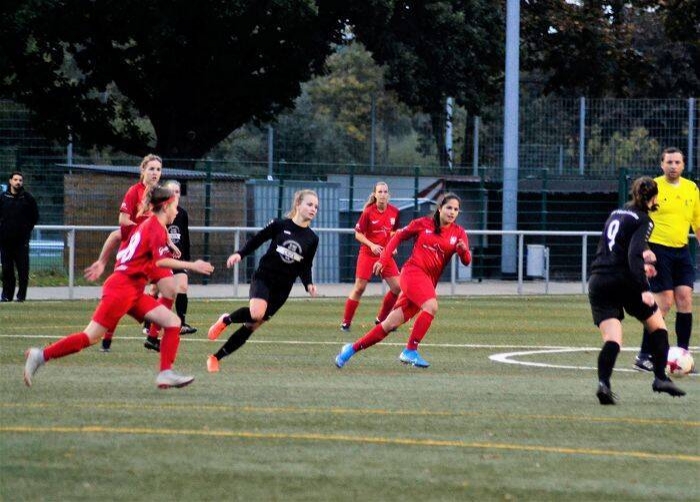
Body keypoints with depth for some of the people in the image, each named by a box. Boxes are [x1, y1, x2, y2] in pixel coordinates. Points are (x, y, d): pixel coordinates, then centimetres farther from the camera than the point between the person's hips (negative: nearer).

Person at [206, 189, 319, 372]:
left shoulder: (312, 239, 4)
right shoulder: (280, 225, -5)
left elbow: (305, 267, 10)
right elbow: (257, 240, 1)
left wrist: (308, 284, -8)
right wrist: (240, 254, -13)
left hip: (282, 288, 4)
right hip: (263, 277, -4)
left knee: (252, 325, 1)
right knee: (256, 313, -31)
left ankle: (216, 357, 11)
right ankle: (226, 320, 2)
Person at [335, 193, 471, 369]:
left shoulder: (459, 233, 6)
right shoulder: (423, 223, 2)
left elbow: (466, 261, -2)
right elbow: (399, 236, 13)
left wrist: (464, 250, -24)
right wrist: (383, 259, 5)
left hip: (429, 281, 4)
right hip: (413, 271, -4)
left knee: (391, 324, 4)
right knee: (431, 306, -30)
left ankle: (352, 348, 15)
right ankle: (410, 351, -23)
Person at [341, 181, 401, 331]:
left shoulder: (394, 212, -2)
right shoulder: (368, 212, -12)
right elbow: (358, 234, -7)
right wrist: (371, 245, -21)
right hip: (368, 254, -4)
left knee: (397, 287, -4)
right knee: (359, 288, -6)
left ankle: (381, 319, 13)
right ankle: (345, 323, 4)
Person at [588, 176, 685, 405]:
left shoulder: (616, 213, 17)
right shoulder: (643, 220, -5)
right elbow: (634, 255, -19)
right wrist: (644, 290, -24)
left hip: (598, 281, 5)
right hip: (624, 281, -5)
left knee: (612, 338, -3)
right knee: (658, 326, 17)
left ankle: (603, 382, -26)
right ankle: (660, 378, 13)